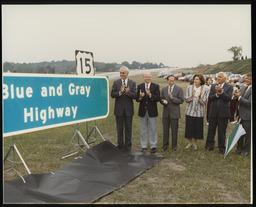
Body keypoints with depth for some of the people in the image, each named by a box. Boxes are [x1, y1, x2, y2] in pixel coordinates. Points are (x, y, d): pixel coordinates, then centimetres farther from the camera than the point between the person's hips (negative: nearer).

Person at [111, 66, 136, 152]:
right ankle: (120, 146, 21)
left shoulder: (132, 83, 0)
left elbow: (134, 96, -7)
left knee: (128, 129, 8)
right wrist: (120, 92, -24)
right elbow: (112, 95, -6)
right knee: (119, 129, 9)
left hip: (128, 110, 0)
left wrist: (128, 92, -26)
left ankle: (128, 147, 20)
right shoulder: (116, 83, 0)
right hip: (119, 109, 0)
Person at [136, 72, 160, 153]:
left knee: (153, 129, 4)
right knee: (143, 129, 12)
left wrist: (150, 95, -26)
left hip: (152, 111, -2)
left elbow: (158, 98, -12)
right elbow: (137, 99, -1)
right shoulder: (140, 86, 3)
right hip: (142, 111, 2)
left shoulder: (156, 86, -2)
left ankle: (153, 146, 15)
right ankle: (144, 146, 23)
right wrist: (140, 97, -23)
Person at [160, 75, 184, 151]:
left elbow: (181, 100, -8)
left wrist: (172, 98, -20)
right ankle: (165, 145, 21)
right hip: (166, 112, 3)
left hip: (174, 113, -3)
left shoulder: (179, 89, -3)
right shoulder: (164, 89, 9)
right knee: (165, 130, 9)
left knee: (174, 130, 4)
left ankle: (174, 146, 17)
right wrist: (163, 101, -11)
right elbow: (161, 98, 12)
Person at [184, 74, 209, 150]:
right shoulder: (189, 87, 0)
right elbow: (186, 99, -3)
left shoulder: (205, 89, -2)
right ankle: (190, 142, 24)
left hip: (199, 112, 0)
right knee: (189, 127, 4)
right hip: (190, 111, 0)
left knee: (197, 128, 5)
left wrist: (199, 97, -23)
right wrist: (192, 96, -20)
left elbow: (204, 103, -5)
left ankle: (195, 143, 26)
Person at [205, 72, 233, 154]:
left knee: (222, 131, 5)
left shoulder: (229, 87, -1)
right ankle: (210, 145, 24)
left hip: (223, 112, -3)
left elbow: (229, 98, -14)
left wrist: (221, 92, -23)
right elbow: (209, 98, -2)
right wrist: (217, 94, -18)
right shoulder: (213, 86, 8)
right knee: (211, 129, 10)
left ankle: (221, 148, 18)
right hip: (213, 112, 3)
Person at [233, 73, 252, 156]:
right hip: (240, 115, 8)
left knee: (247, 134, 3)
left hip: (247, 116, -7)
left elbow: (249, 103, -21)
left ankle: (246, 150, 16)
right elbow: (237, 101, 15)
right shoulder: (242, 89, 11)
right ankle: (239, 148, 31)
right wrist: (236, 96, -6)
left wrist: (239, 97, -20)